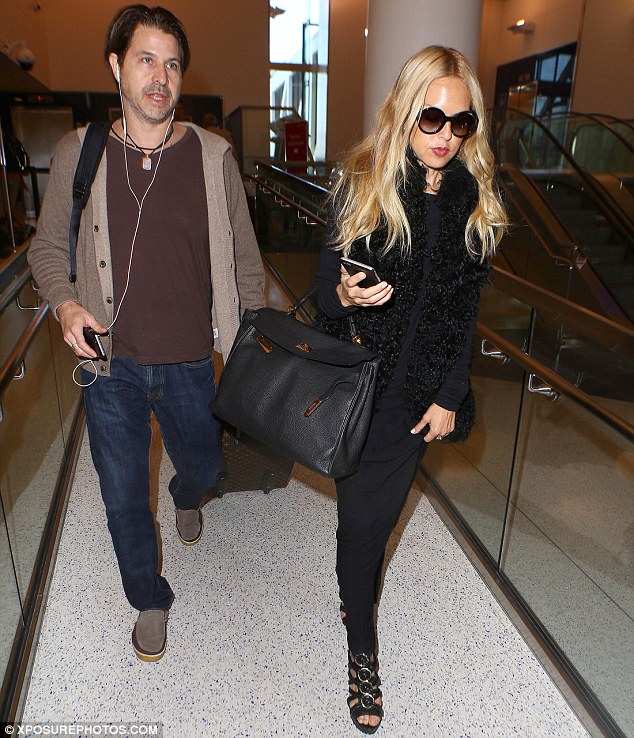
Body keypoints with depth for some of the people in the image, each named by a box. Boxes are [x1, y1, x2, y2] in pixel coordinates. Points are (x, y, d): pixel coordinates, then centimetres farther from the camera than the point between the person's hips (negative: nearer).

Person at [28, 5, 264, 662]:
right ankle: (149, 600, 40)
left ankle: (185, 497, 61)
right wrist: (65, 303, -13)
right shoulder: (78, 153, -3)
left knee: (203, 468, 20)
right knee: (123, 499, 11)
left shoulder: (212, 156, -3)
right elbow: (47, 246, 7)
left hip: (191, 364, 0)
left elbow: (244, 257, 3)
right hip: (112, 366, 0)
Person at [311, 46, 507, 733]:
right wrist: (344, 296, -29)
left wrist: (450, 397, 2)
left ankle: (354, 588, 48)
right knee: (360, 518, 7)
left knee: (379, 515, 16)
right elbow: (323, 291, -5)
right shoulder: (361, 186, -9)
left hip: (424, 391, 3)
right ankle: (363, 649, 31)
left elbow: (466, 309, 5)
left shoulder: (474, 199, 0)